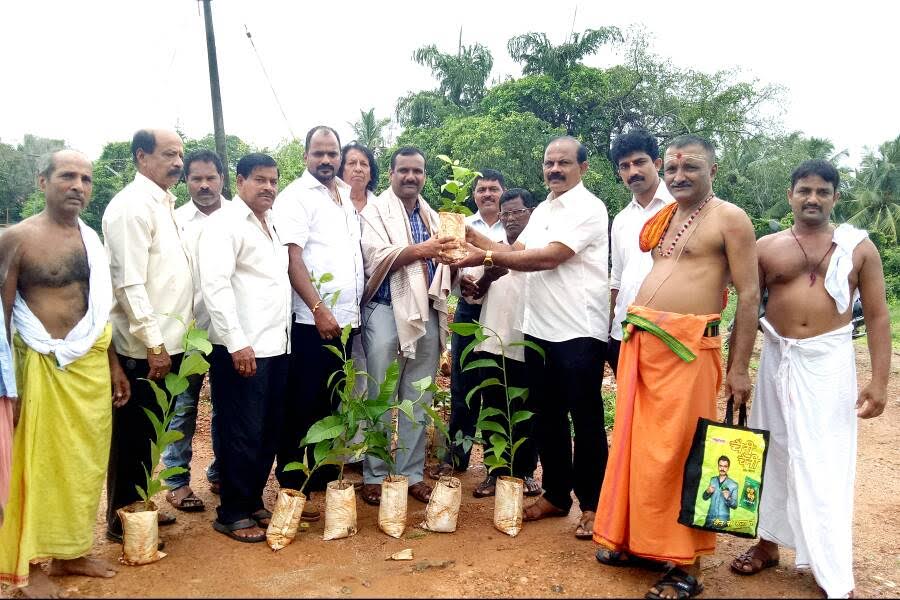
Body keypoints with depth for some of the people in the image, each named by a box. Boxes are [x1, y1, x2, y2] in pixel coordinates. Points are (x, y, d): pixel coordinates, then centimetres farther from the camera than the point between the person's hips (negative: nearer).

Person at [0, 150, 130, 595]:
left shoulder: (90, 238, 10)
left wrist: (113, 365, 16)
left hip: (92, 363, 6)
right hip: (45, 367, -6)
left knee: (85, 461, 13)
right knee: (39, 465, 4)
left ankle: (71, 551, 29)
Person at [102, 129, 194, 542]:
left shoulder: (163, 204, 14)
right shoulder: (132, 206, -15)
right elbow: (129, 284, -21)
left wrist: (167, 340, 15)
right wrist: (154, 344, -21)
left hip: (166, 341, 9)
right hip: (144, 348, -9)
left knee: (148, 433, 18)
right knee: (133, 436, 3)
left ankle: (137, 506, 32)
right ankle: (121, 521, 17)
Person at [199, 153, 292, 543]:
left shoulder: (271, 225, 18)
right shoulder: (225, 223, -7)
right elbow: (215, 284, -17)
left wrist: (284, 334, 13)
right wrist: (237, 342, -21)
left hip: (276, 346, 8)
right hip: (243, 348, -8)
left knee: (269, 431, 13)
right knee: (242, 434, -1)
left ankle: (254, 502, 27)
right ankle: (232, 514, 13)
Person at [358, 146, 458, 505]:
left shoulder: (432, 216, 16)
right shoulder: (375, 210, -1)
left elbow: (440, 261, 16)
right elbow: (377, 257, -15)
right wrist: (418, 250, -28)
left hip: (427, 314, 5)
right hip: (387, 311, -5)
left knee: (418, 401, 10)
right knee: (380, 399, 2)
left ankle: (412, 474, 20)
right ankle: (374, 476, 12)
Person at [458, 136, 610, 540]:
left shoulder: (588, 208, -10)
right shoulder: (542, 210, 17)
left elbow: (548, 258, -19)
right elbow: (516, 252, 12)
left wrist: (488, 256, -18)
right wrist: (473, 237, 0)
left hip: (580, 332, -8)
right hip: (539, 329, 8)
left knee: (585, 419, 1)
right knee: (547, 416, 14)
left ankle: (592, 504, 13)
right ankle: (556, 495, 27)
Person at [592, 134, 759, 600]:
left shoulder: (729, 218, -4)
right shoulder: (660, 219, 16)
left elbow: (749, 295, -7)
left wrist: (738, 368, -10)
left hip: (686, 349, -7)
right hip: (638, 342, 7)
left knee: (675, 454, -3)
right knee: (633, 444, 11)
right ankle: (636, 539, 27)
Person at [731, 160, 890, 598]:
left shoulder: (858, 247, 2)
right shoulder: (767, 247, 4)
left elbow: (877, 316, 1)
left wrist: (879, 380, -5)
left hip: (829, 361, -2)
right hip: (777, 358, 2)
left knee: (825, 463, -3)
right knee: (774, 452, 12)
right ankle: (768, 542, 29)